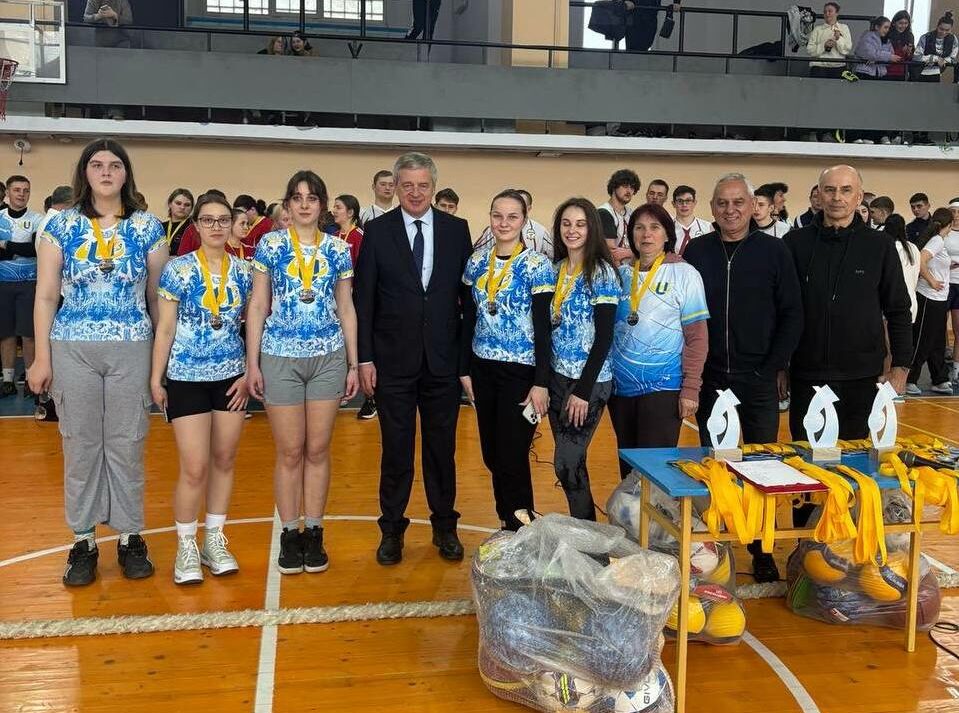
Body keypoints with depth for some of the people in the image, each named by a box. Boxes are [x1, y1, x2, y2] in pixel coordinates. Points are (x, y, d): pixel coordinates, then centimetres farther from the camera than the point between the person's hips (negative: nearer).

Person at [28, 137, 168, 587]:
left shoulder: (148, 229, 4)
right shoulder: (61, 227, 4)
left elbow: (158, 297, 8)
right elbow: (45, 297, 4)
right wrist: (42, 358, 0)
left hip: (131, 349, 0)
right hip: (73, 349, 0)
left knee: (127, 444, 4)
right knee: (80, 444, 5)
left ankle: (130, 537, 17)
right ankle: (83, 541, 16)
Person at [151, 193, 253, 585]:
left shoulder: (244, 271, 3)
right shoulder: (177, 269, -4)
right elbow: (165, 328, -2)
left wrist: (249, 372, -1)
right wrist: (156, 379, -4)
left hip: (231, 377, 3)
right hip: (187, 378, -3)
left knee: (224, 461, 9)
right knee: (195, 469, -5)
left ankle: (215, 541, 23)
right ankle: (186, 547, 13)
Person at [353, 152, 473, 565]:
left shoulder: (457, 230, 3)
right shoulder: (377, 231, -1)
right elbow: (363, 299, -1)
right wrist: (365, 358, -6)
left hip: (444, 359, 1)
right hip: (393, 360, -1)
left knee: (442, 448, 11)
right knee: (396, 450, 7)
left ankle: (445, 527, 26)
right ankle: (392, 530, 22)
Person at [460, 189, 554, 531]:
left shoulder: (537, 265, -9)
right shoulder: (477, 261, 5)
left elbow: (542, 327, -11)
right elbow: (468, 319, 9)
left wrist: (541, 383, -14)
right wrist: (465, 370, 7)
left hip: (520, 372, -5)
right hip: (483, 369, 5)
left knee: (512, 458, -2)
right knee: (492, 455, 10)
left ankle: (520, 532, 15)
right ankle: (505, 523, 27)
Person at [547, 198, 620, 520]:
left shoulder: (601, 272, -11)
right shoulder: (556, 268, 7)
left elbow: (604, 337, -14)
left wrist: (584, 390, -17)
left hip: (588, 381, -6)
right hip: (557, 376, 6)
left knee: (566, 463, -6)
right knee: (570, 462, 12)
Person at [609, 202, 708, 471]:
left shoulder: (684, 274, -4)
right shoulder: (622, 274, 7)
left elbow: (697, 336, -6)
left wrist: (690, 389, -10)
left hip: (663, 386, -4)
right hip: (621, 387, 4)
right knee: (627, 463, 13)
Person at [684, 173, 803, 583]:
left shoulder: (773, 251, -1)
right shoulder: (697, 251, 2)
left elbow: (792, 314, 0)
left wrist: (776, 368, -6)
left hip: (759, 379, -1)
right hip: (709, 378, 1)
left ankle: (762, 550, 16)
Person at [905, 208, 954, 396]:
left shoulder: (938, 241, 13)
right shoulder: (937, 241, -14)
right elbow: (920, 261, -28)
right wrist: (931, 281, -19)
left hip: (939, 299, 9)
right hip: (929, 299, -9)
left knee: (937, 343, 14)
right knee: (922, 342, -3)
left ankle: (941, 381, 21)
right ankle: (909, 381, 4)